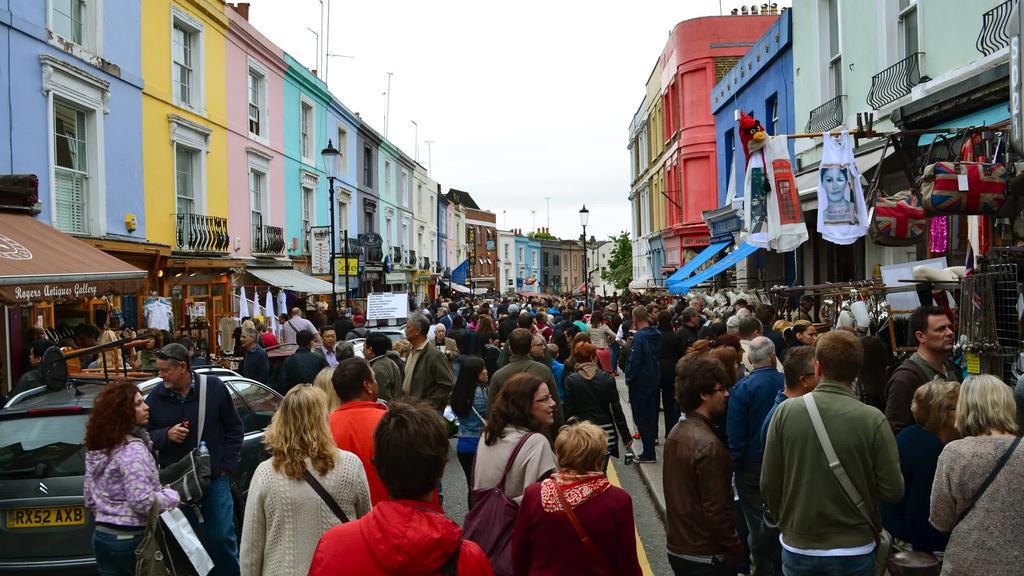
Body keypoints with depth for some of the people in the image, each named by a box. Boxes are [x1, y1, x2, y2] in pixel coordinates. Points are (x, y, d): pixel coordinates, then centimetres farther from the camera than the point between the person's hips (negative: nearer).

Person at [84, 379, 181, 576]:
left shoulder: (96, 448, 6)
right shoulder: (133, 450, -20)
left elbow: (89, 498, 14)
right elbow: (143, 502, -24)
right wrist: (175, 494, -10)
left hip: (102, 536, 8)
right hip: (132, 540, -8)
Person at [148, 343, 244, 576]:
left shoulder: (214, 387, -5)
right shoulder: (156, 397, -2)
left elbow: (234, 429, 3)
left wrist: (227, 465, -1)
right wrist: (166, 435, -14)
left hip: (215, 478, -2)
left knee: (221, 536, 2)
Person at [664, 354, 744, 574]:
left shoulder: (676, 432, 3)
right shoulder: (708, 445, -24)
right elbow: (716, 511, -23)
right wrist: (736, 550, -10)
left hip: (677, 549, 8)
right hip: (705, 557, -8)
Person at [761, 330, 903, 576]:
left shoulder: (785, 412, -13)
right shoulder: (872, 419, -17)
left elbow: (768, 484, -7)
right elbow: (893, 491, -13)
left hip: (797, 548, 1)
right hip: (853, 551, -1)